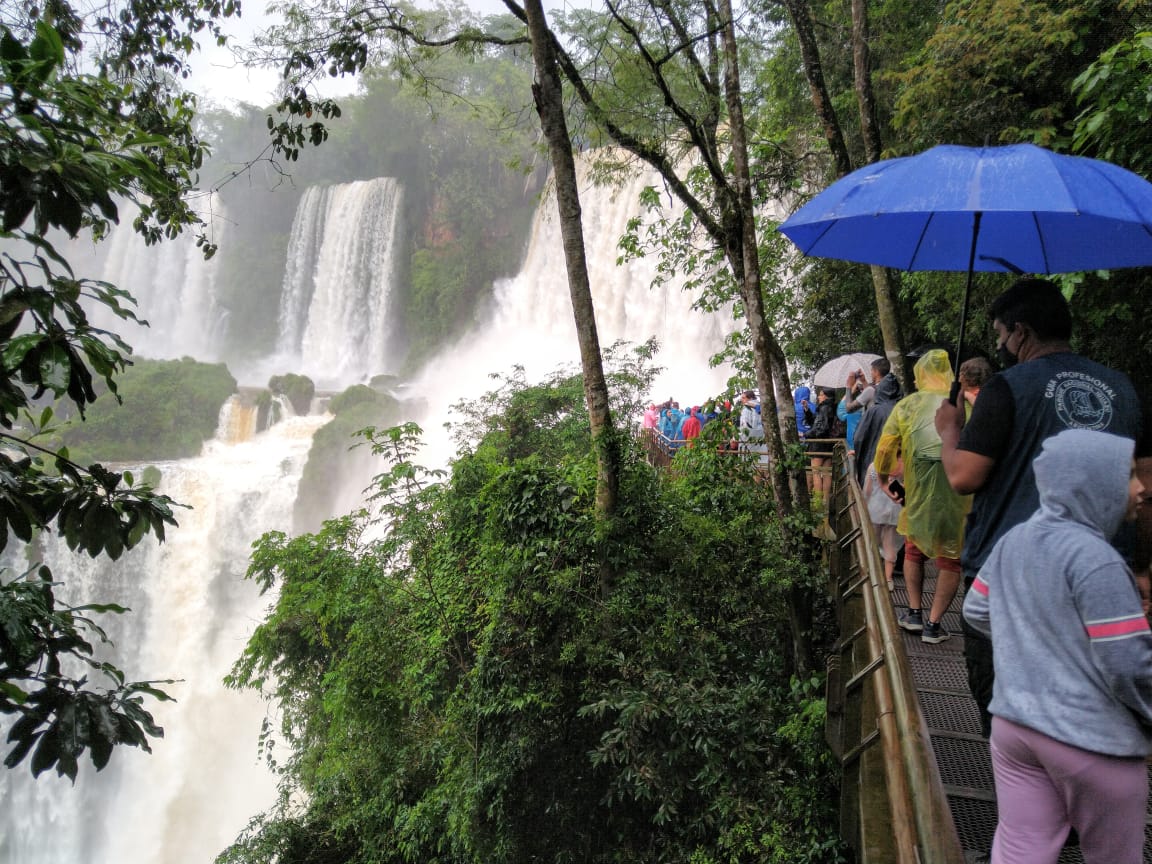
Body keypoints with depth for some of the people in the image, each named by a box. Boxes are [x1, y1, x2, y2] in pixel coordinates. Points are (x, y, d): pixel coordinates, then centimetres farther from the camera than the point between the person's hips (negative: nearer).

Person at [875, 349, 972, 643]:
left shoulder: (907, 405, 2)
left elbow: (885, 447, 2)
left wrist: (883, 479, 18)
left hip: (918, 492, 1)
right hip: (960, 495, -1)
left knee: (914, 549, 24)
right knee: (950, 559, 13)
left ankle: (914, 613, 26)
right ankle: (933, 624, 14)